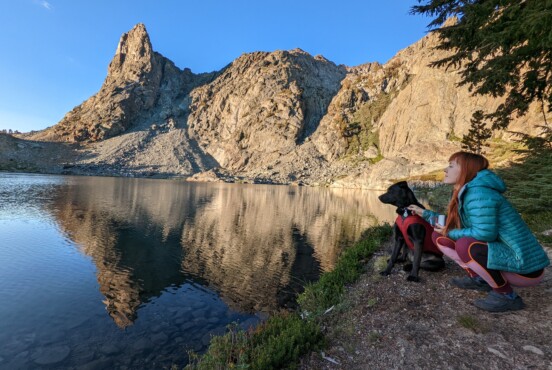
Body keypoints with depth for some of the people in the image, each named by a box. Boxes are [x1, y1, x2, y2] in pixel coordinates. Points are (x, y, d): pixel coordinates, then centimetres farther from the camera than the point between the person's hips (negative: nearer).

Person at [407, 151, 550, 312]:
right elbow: (454, 225, 14)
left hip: (524, 265, -8)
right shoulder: (466, 192, 5)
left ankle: (507, 295, -9)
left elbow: (485, 233, -30)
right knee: (440, 236, 3)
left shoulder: (478, 192, -23)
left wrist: (450, 233, -14)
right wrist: (425, 213, 17)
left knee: (465, 245, -34)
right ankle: (479, 279, 13)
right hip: (501, 255, 8)